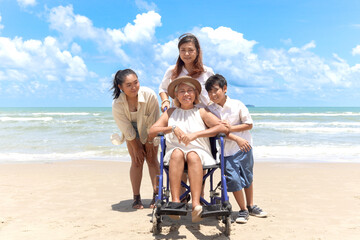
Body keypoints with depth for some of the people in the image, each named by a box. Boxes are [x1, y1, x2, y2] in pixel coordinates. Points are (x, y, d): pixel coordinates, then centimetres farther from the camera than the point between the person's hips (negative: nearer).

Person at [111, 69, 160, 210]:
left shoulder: (150, 95, -33)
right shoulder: (117, 104, -29)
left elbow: (153, 121, -20)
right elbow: (127, 130, -17)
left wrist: (149, 142, -13)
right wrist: (136, 148, -11)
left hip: (150, 131, 0)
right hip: (132, 132, 0)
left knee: (152, 159, -6)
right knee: (136, 161, -5)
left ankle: (157, 195, 1)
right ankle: (136, 198, 2)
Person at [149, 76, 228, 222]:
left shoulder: (201, 113, 12)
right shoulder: (170, 113, 18)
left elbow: (223, 128, -5)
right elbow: (151, 132, 7)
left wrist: (196, 134, -13)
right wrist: (173, 128, -9)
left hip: (199, 152, -1)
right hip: (174, 155, 1)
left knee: (193, 155, -35)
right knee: (177, 153, -33)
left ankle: (196, 204, -48)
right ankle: (175, 202, -45)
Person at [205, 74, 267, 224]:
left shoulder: (237, 105, -6)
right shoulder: (210, 110, -5)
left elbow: (249, 124, -4)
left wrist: (231, 128, -16)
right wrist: (236, 139, -20)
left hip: (244, 147, 1)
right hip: (227, 151, -1)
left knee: (248, 177, 13)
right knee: (233, 178, -8)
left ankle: (250, 206, 32)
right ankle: (243, 210, 9)